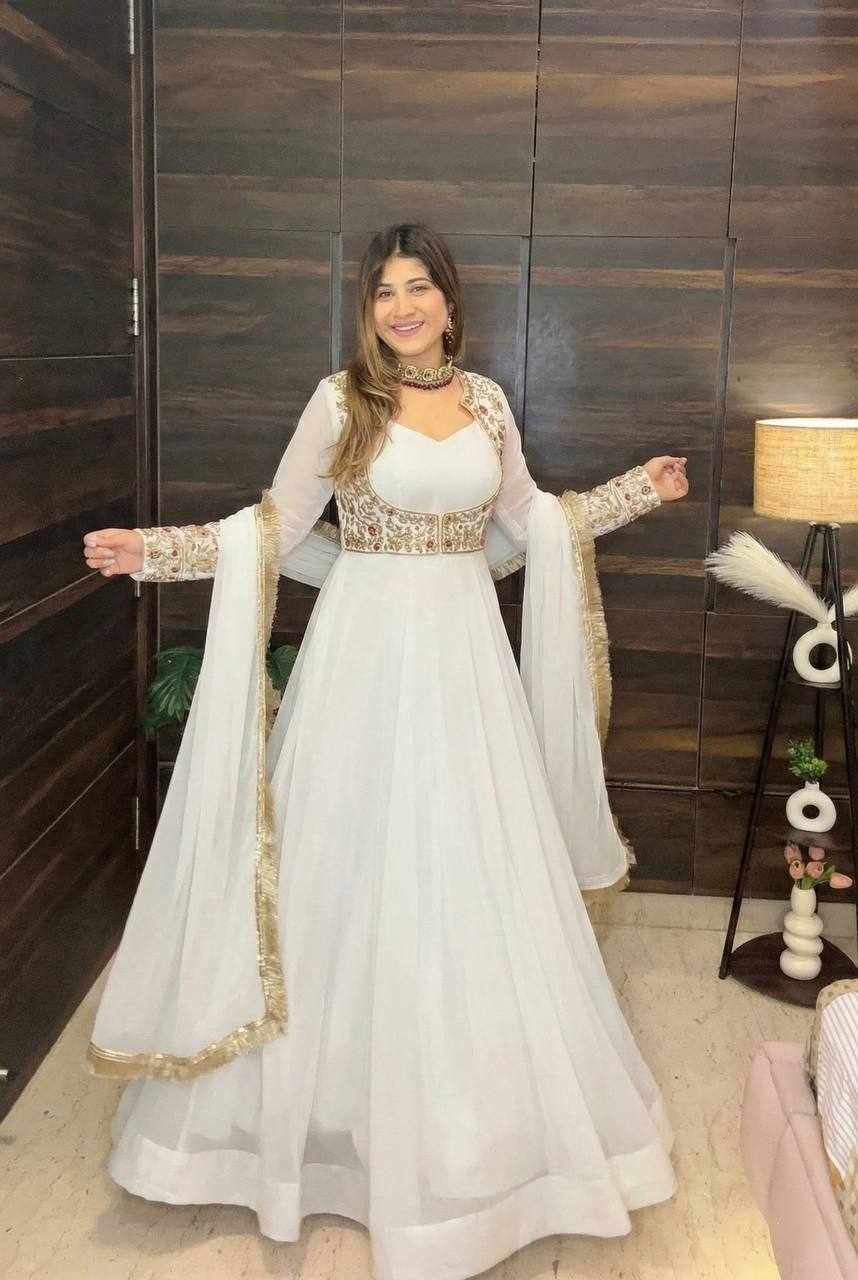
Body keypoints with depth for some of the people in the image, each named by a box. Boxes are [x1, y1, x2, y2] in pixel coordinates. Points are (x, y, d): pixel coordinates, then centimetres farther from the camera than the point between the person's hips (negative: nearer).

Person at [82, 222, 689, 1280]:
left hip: (466, 655, 3)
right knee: (360, 870, 3)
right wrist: (154, 549, -9)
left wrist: (636, 490, 19)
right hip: (367, 649, -3)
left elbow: (527, 524, 18)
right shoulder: (341, 400, -3)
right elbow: (275, 529, 0)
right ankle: (346, 1100, 22)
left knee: (469, 874, 8)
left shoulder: (487, 401, 8)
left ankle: (470, 1112, 27)